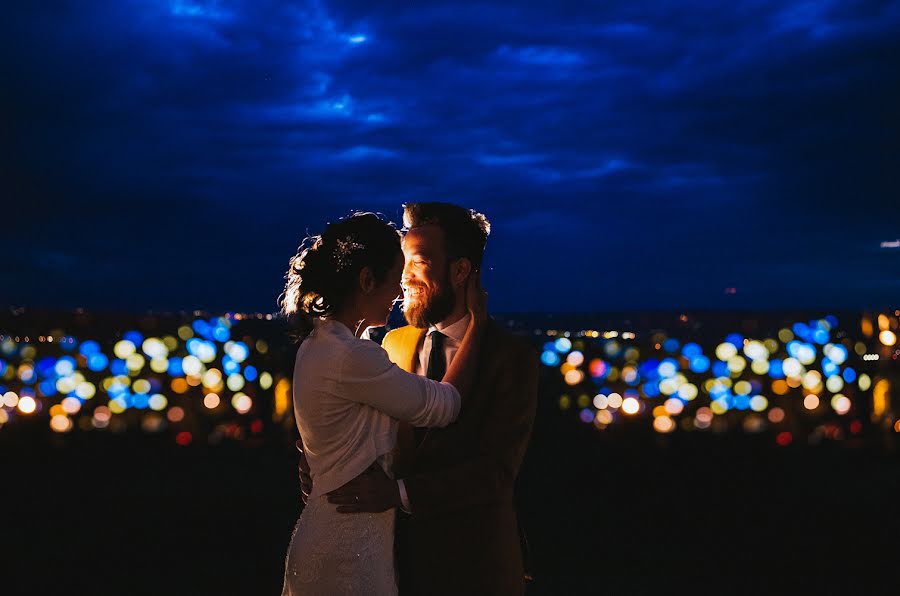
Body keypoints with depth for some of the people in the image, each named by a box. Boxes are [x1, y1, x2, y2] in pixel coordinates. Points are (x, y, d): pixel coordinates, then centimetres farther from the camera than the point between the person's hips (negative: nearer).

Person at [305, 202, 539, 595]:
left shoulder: (512, 358, -12)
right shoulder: (394, 343, 3)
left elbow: (497, 471, -18)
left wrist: (400, 492, -28)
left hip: (472, 563, -4)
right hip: (399, 551, 4)